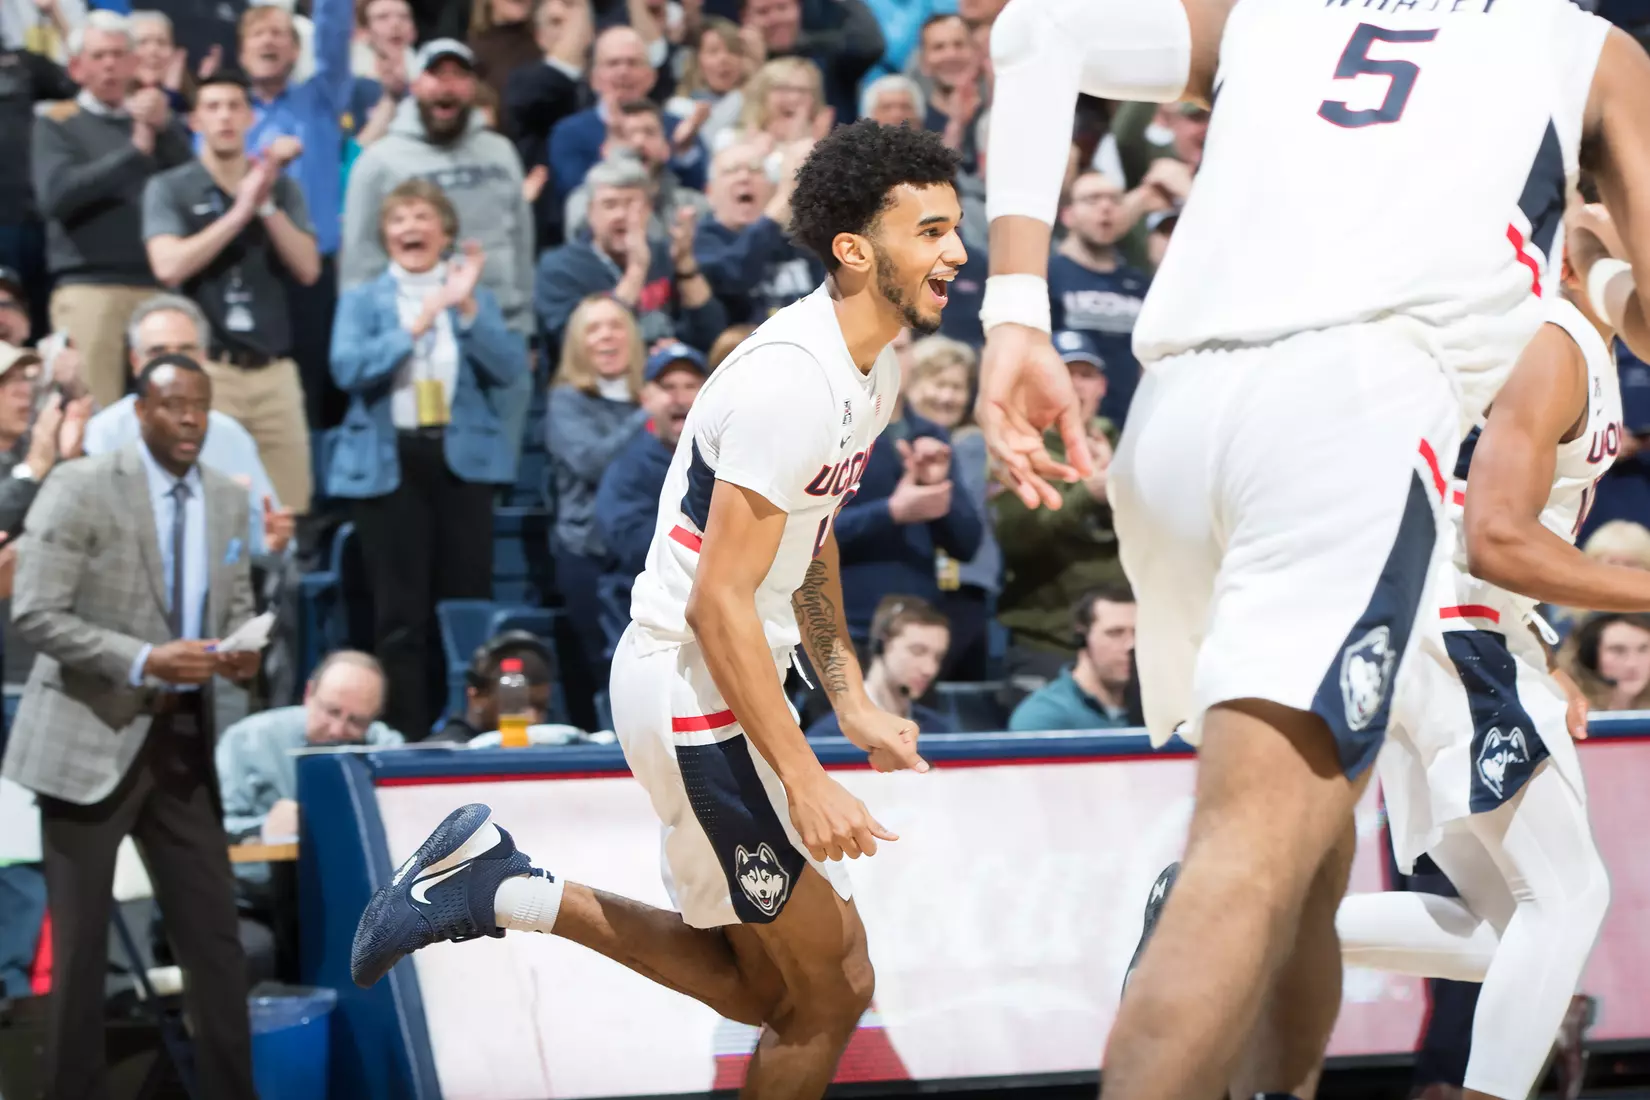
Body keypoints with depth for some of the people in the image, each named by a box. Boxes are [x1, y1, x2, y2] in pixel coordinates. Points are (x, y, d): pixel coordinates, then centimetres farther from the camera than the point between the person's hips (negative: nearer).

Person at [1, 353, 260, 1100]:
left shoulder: (228, 500, 9)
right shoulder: (80, 488, -9)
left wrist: (241, 653, -7)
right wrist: (144, 661, -24)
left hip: (183, 741, 5)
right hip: (91, 738, -5)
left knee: (215, 939, 4)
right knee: (79, 947, 2)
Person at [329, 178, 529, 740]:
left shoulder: (476, 295, 13)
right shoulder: (362, 300, 10)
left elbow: (511, 368, -2)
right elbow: (348, 368, -9)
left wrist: (468, 307, -13)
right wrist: (418, 323, -15)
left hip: (461, 459, 1)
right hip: (390, 463, -1)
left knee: (467, 602, -1)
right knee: (401, 610, -3)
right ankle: (407, 732, 1)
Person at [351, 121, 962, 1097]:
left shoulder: (877, 363, 7)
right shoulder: (792, 380, -24)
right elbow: (719, 602, -25)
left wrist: (853, 703, 17)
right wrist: (805, 781, -26)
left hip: (734, 680, 10)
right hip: (694, 688, -10)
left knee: (765, 990, 15)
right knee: (831, 990, -3)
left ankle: (506, 890, 14)